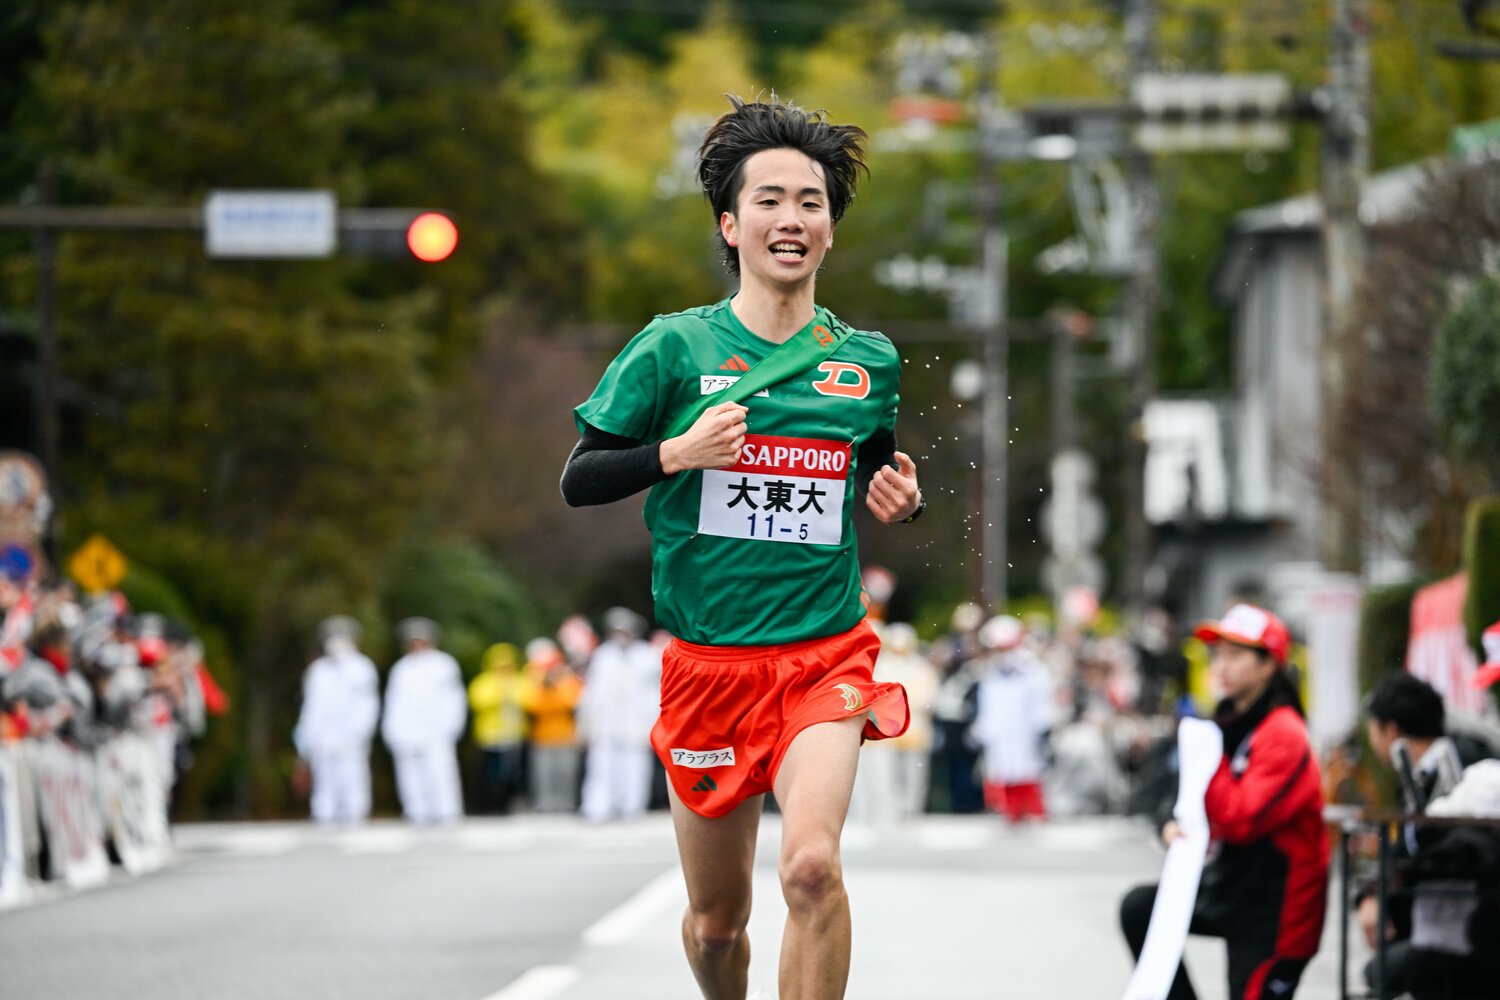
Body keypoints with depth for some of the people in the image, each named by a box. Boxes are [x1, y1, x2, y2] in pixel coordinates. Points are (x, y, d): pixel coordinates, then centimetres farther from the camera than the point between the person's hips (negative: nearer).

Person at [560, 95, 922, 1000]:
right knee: (717, 920, 10)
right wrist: (679, 453, -17)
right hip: (707, 661, 0)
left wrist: (901, 499, -1)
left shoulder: (868, 360, 6)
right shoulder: (673, 347, -1)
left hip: (826, 657, 0)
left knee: (812, 865, -26)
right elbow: (579, 481, 1)